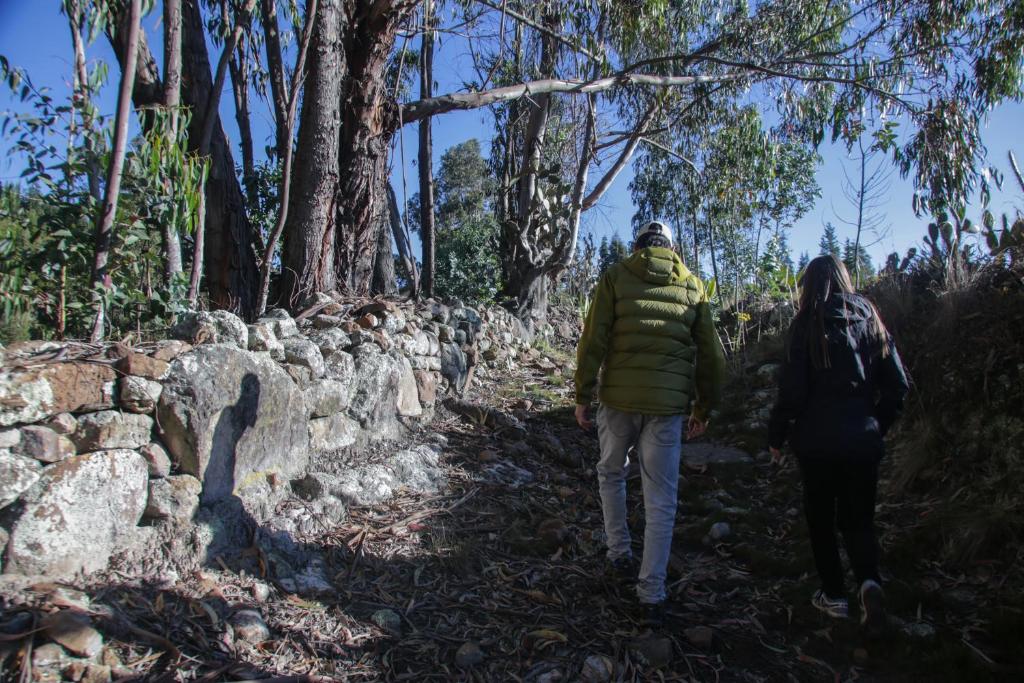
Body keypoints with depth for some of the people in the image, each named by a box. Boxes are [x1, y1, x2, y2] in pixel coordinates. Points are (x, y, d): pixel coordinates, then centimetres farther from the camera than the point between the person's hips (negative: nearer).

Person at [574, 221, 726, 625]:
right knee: (660, 500, 7)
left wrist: (582, 396, 2)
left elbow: (592, 341, -5)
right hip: (668, 405, 1)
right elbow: (711, 356, 10)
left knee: (611, 474, 24)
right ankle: (652, 596, 11)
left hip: (619, 398, -1)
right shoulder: (692, 286, 10)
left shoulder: (616, 277, 3)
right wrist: (703, 409, 19)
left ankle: (620, 555, 30)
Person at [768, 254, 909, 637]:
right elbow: (897, 384, 4)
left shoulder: (807, 324, -7)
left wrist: (776, 435, -1)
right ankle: (869, 582, -8)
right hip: (863, 440, 3)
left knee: (820, 518, 12)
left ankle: (834, 596, 19)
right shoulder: (869, 319, 4)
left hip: (818, 440, -3)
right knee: (858, 519, 14)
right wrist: (877, 425, 16)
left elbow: (792, 388, -12)